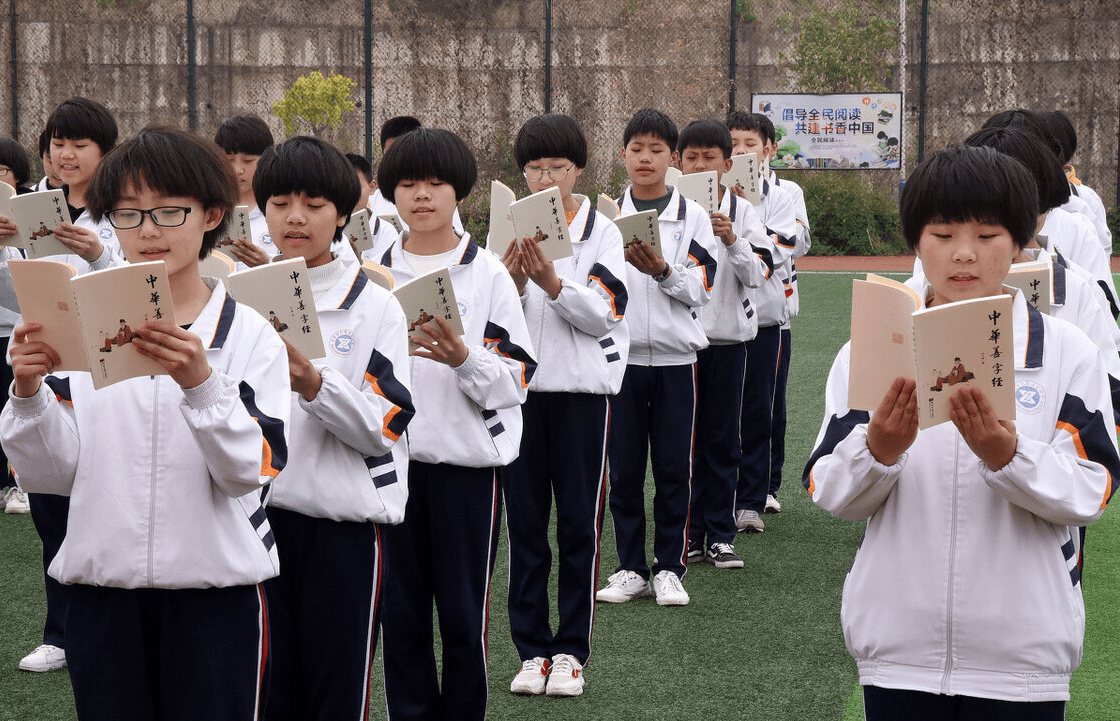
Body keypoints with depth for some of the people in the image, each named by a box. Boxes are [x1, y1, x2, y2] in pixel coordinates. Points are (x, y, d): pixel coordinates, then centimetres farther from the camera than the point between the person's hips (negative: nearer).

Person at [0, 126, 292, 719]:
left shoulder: (248, 334, -2)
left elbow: (252, 471, -12)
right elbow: (51, 474, 1)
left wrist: (201, 384, -25)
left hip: (214, 587, -2)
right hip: (104, 590, 2)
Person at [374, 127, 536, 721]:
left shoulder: (487, 275, 0)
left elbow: (518, 380, -5)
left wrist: (464, 359, -22)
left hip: (467, 457, -2)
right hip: (390, 457, 2)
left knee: (464, 616, 2)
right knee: (400, 612, 7)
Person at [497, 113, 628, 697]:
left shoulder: (601, 232, 1)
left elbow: (604, 315, -8)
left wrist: (553, 283, -21)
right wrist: (513, 286, -17)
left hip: (581, 389, -2)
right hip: (518, 387, 2)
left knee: (579, 522, 2)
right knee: (524, 523, 5)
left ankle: (571, 651, 10)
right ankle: (532, 649, 14)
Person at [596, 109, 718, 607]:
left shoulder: (692, 216, 4)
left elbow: (700, 288, -3)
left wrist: (663, 270, -19)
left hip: (675, 356, -1)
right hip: (620, 355, 1)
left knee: (673, 467, 2)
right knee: (624, 466, 4)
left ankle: (670, 569, 11)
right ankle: (631, 569, 14)